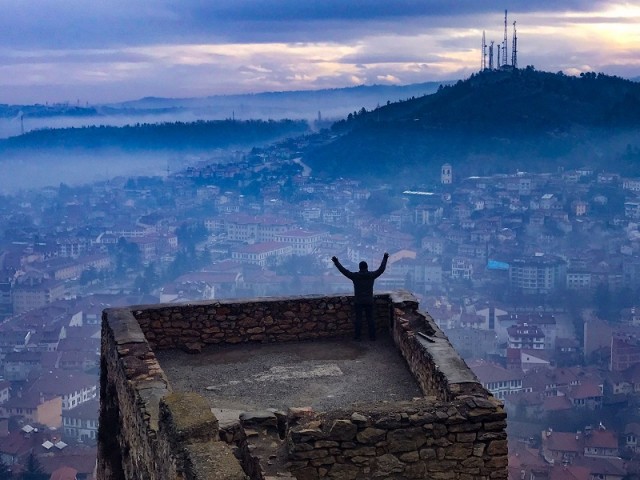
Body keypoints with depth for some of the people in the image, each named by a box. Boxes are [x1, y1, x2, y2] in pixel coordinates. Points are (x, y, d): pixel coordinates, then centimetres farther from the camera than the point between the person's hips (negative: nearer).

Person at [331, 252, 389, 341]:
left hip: (358, 301, -1)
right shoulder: (371, 275, -4)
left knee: (358, 318, 5)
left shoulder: (355, 276, -9)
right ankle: (372, 336, 11)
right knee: (370, 318, 8)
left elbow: (344, 270, -4)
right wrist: (385, 258, 18)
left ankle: (357, 336, 9)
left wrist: (336, 262, 4)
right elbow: (381, 269, 6)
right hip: (369, 301, 1)